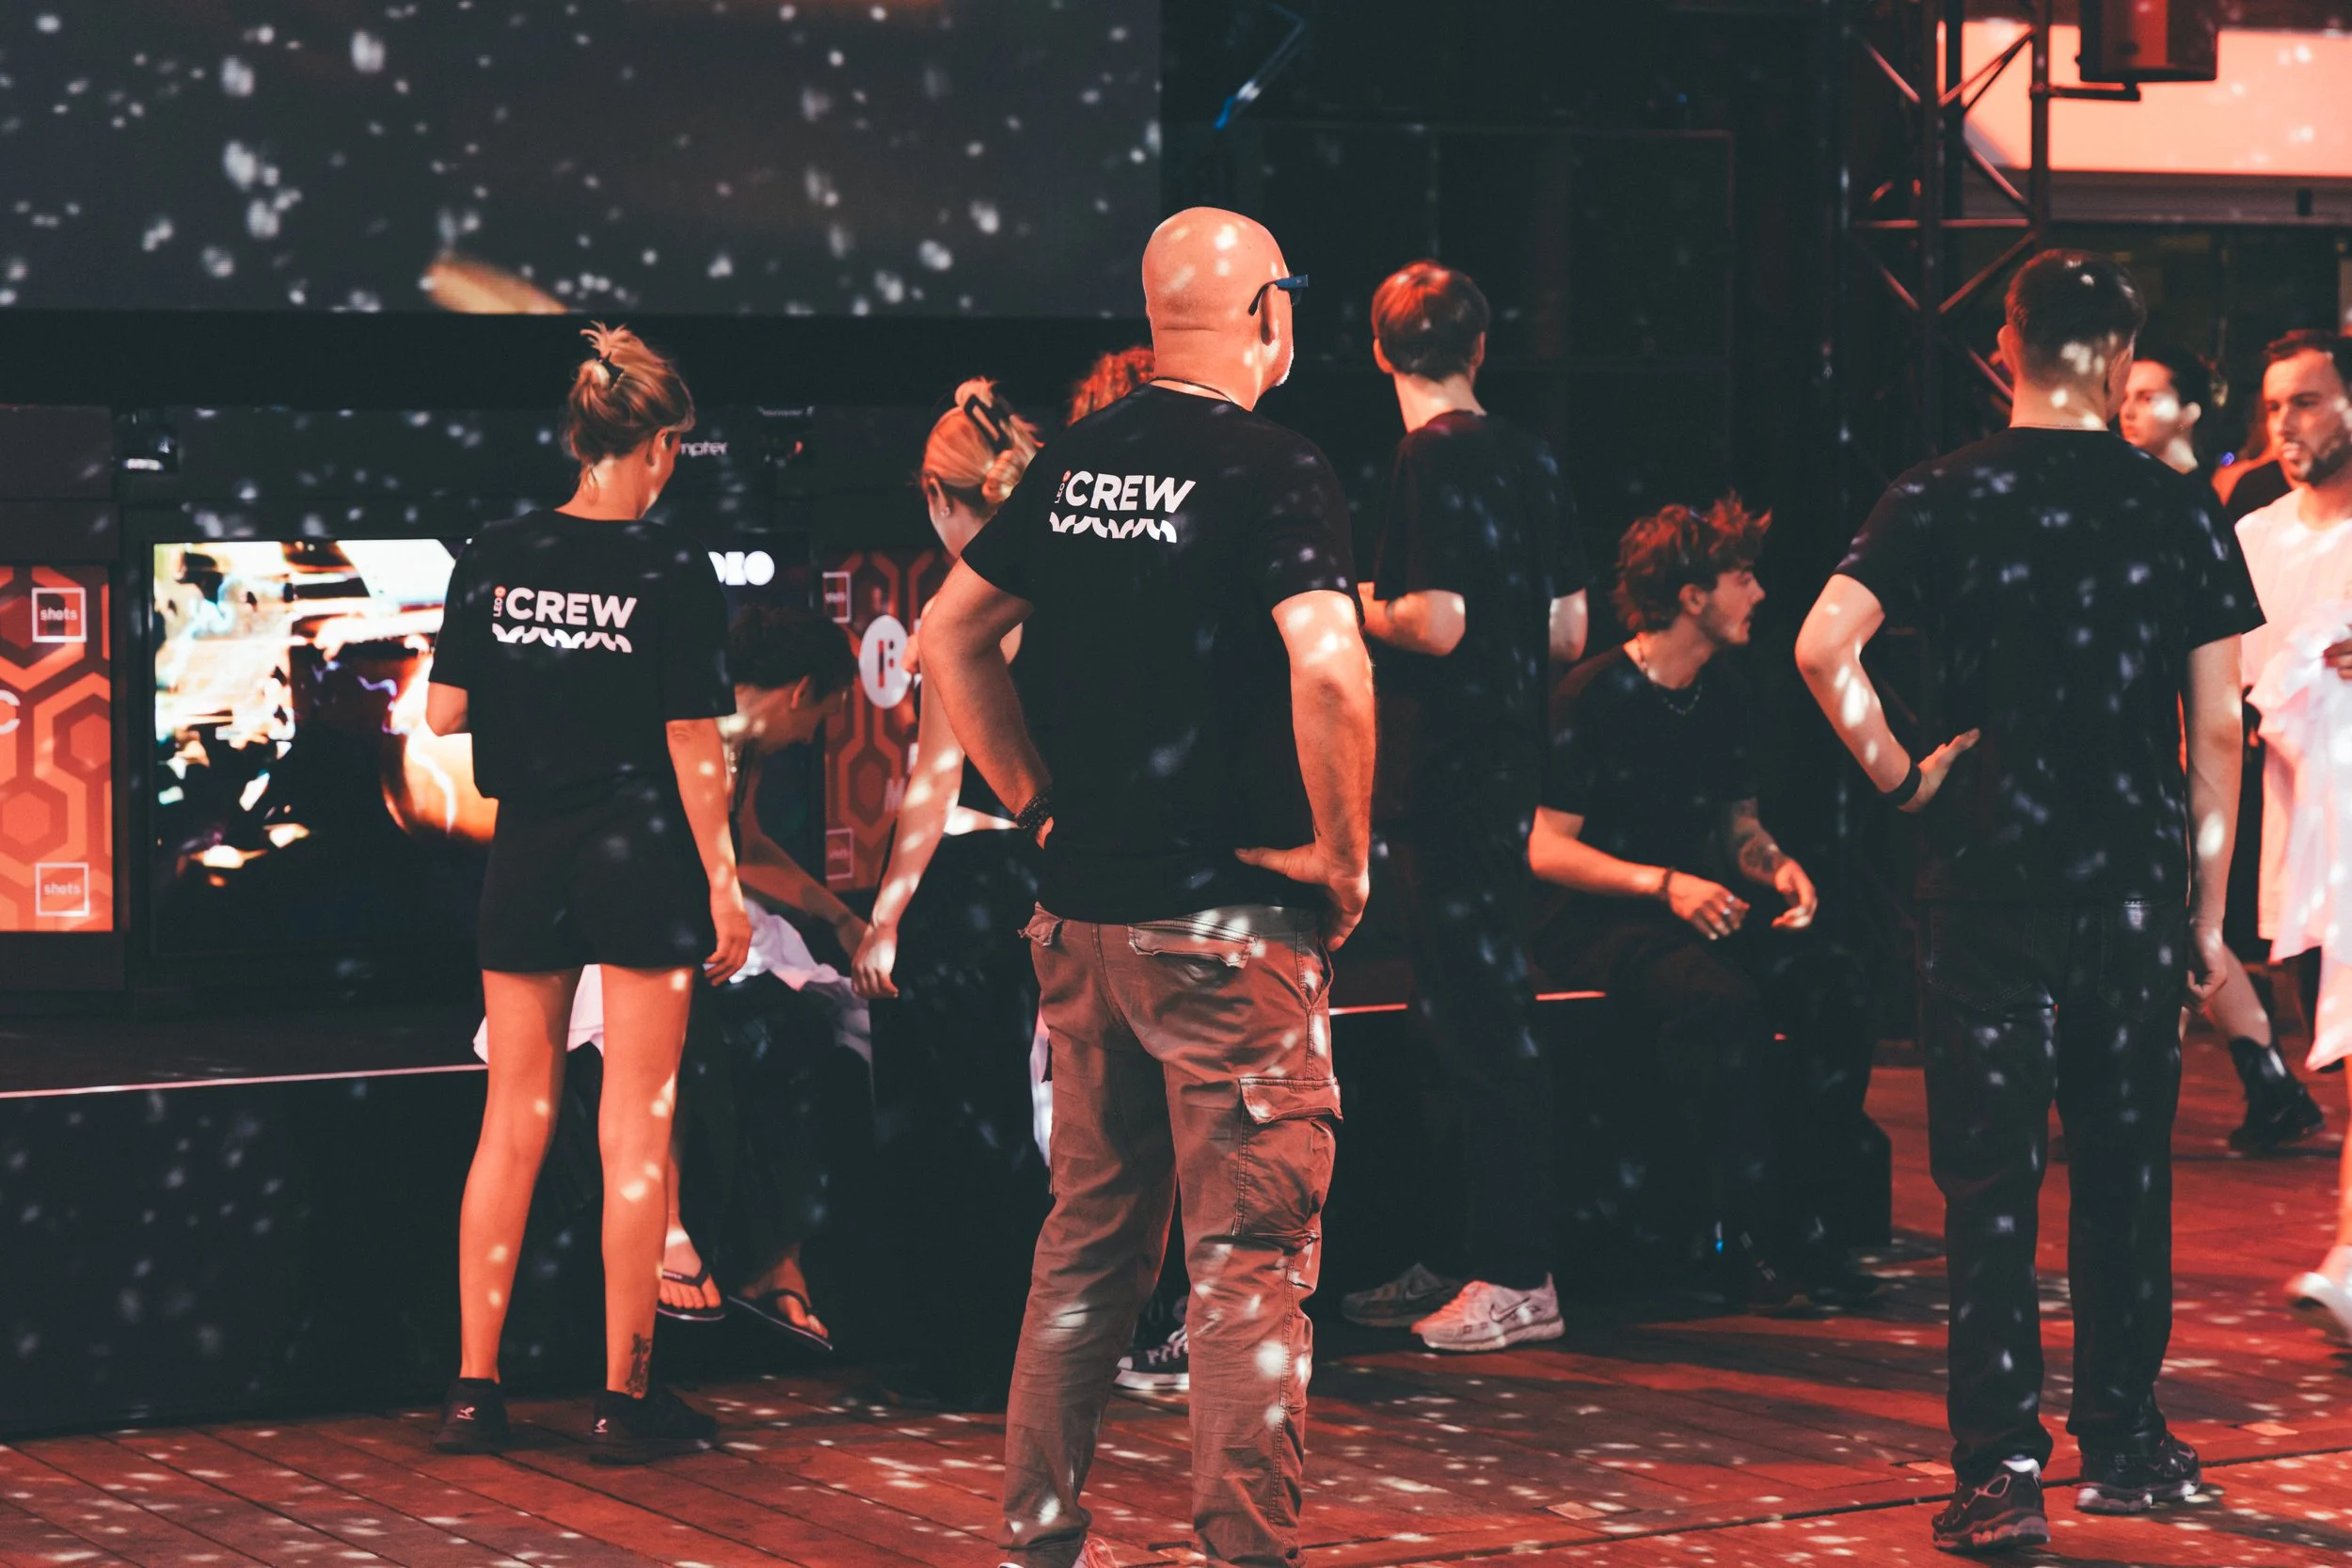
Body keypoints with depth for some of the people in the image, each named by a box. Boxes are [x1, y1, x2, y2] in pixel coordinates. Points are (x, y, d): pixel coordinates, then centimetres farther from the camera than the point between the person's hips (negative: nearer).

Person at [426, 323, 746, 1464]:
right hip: (643, 858, -4)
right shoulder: (673, 576, -10)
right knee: (635, 1130, 3)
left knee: (512, 1122, 11)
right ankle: (625, 1399, 5)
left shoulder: (494, 558, -1)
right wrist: (725, 888, -3)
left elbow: (444, 715, 3)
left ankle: (474, 1389, 13)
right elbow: (692, 747, -10)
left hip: (527, 858, 4)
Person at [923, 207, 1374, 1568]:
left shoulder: (1076, 462, 9)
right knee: (1255, 1252, -1)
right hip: (1230, 918, -7)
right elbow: (1328, 667, -26)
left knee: (1090, 1234, 17)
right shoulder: (1273, 470, -12)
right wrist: (1344, 854, -13)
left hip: (1080, 911, 7)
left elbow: (951, 630, 16)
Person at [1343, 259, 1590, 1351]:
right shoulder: (1529, 458, 11)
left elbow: (1438, 622, -20)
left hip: (1446, 771, -9)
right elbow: (1568, 634, 12)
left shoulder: (1433, 457, -13)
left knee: (1482, 1024, -6)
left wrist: (1359, 608, -2)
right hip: (1508, 761, 9)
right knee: (1467, 1018, 14)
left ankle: (1519, 1279, -4)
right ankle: (1478, 1260, 19)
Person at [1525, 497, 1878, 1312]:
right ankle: (1750, 1240, -28)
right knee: (1721, 1000, -36)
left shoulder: (1728, 695, 11)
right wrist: (1664, 885, -24)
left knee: (1828, 983, -21)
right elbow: (1546, 850, -13)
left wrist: (1780, 868, -3)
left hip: (1699, 905, 7)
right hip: (1596, 923, -7)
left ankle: (1797, 1215, -14)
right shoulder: (1593, 696, -11)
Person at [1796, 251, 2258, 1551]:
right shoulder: (2177, 509, 1)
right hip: (2134, 879, 1)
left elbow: (1822, 646, -16)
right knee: (2124, 1164, 13)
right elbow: (2216, 733, 3)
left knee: (1991, 1171, 0)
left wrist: (1897, 776, -4)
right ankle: (2122, 1445, 21)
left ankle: (2001, 1469, -5)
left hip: (1986, 872, -1)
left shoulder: (1941, 499, -2)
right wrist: (2209, 909, 10)